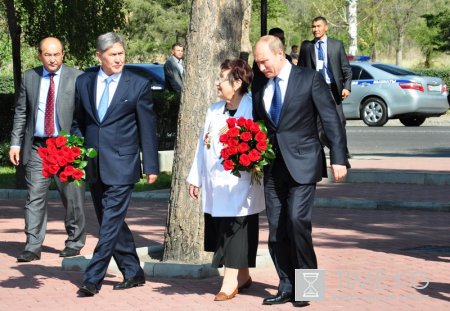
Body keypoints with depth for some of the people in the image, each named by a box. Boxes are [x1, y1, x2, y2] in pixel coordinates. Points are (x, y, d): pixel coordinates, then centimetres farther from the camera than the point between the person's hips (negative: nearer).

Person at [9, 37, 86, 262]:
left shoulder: (76, 77, -1)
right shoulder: (29, 77, 8)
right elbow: (21, 113, 11)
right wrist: (15, 143, 4)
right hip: (37, 148, 2)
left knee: (72, 197, 4)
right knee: (35, 197, -1)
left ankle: (74, 243, 20)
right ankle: (33, 247, 2)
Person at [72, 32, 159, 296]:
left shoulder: (138, 85, -2)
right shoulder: (84, 83, 8)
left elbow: (148, 128, 0)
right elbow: (78, 123, 16)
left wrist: (151, 166, -2)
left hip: (122, 165, -5)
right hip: (94, 166, 5)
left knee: (111, 223, -10)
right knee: (112, 222, 11)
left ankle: (93, 278, -8)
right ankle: (133, 273, 23)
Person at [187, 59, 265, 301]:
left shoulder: (252, 109, -10)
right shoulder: (214, 111, 13)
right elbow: (203, 145, 15)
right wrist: (195, 178, 15)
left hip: (240, 185, -7)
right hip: (215, 186, 7)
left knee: (237, 233, -3)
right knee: (222, 233, 10)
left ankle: (231, 282, -1)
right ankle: (242, 277, 22)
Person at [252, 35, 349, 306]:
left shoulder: (310, 79, -4)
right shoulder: (260, 88, 11)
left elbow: (331, 119, -6)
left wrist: (339, 159, -12)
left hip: (302, 164, -5)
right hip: (273, 169, 5)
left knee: (297, 220, -17)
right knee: (277, 229, 3)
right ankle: (287, 287, 12)